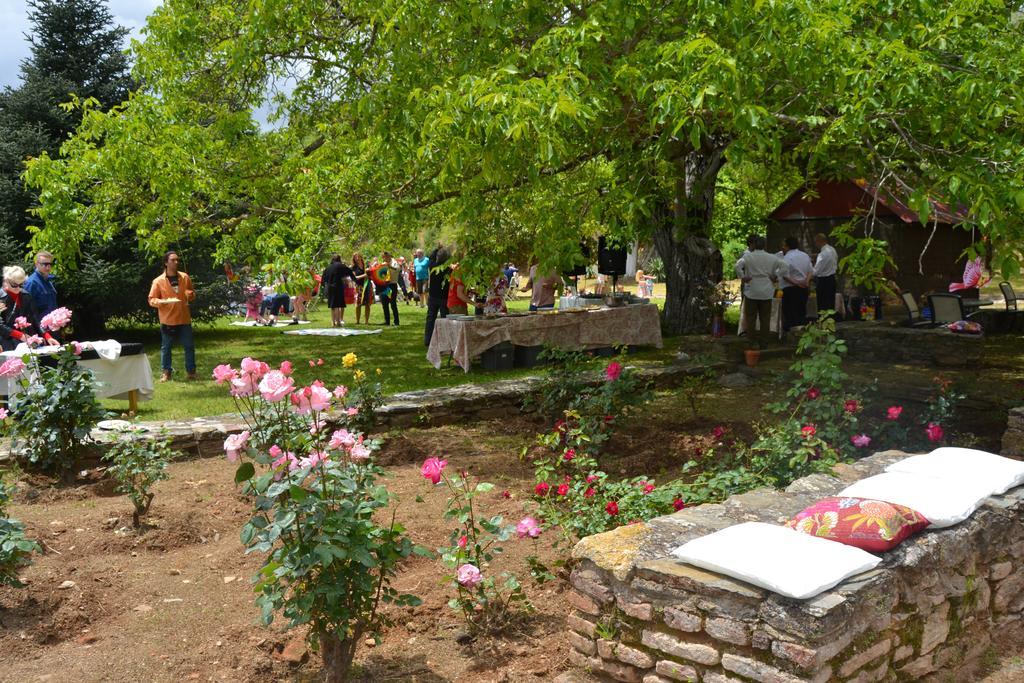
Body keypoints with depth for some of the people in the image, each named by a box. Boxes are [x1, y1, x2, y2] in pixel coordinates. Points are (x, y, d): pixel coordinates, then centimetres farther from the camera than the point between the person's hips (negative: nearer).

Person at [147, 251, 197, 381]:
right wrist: (162, 301, -24)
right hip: (167, 320, -3)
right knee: (166, 347, 4)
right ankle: (166, 372, 14)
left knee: (189, 346, 6)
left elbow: (192, 293, 17)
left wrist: (190, 295, -7)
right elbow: (151, 300, -4)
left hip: (184, 319, 3)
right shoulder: (158, 281, -5)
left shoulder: (185, 277, 5)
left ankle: (191, 371, 16)